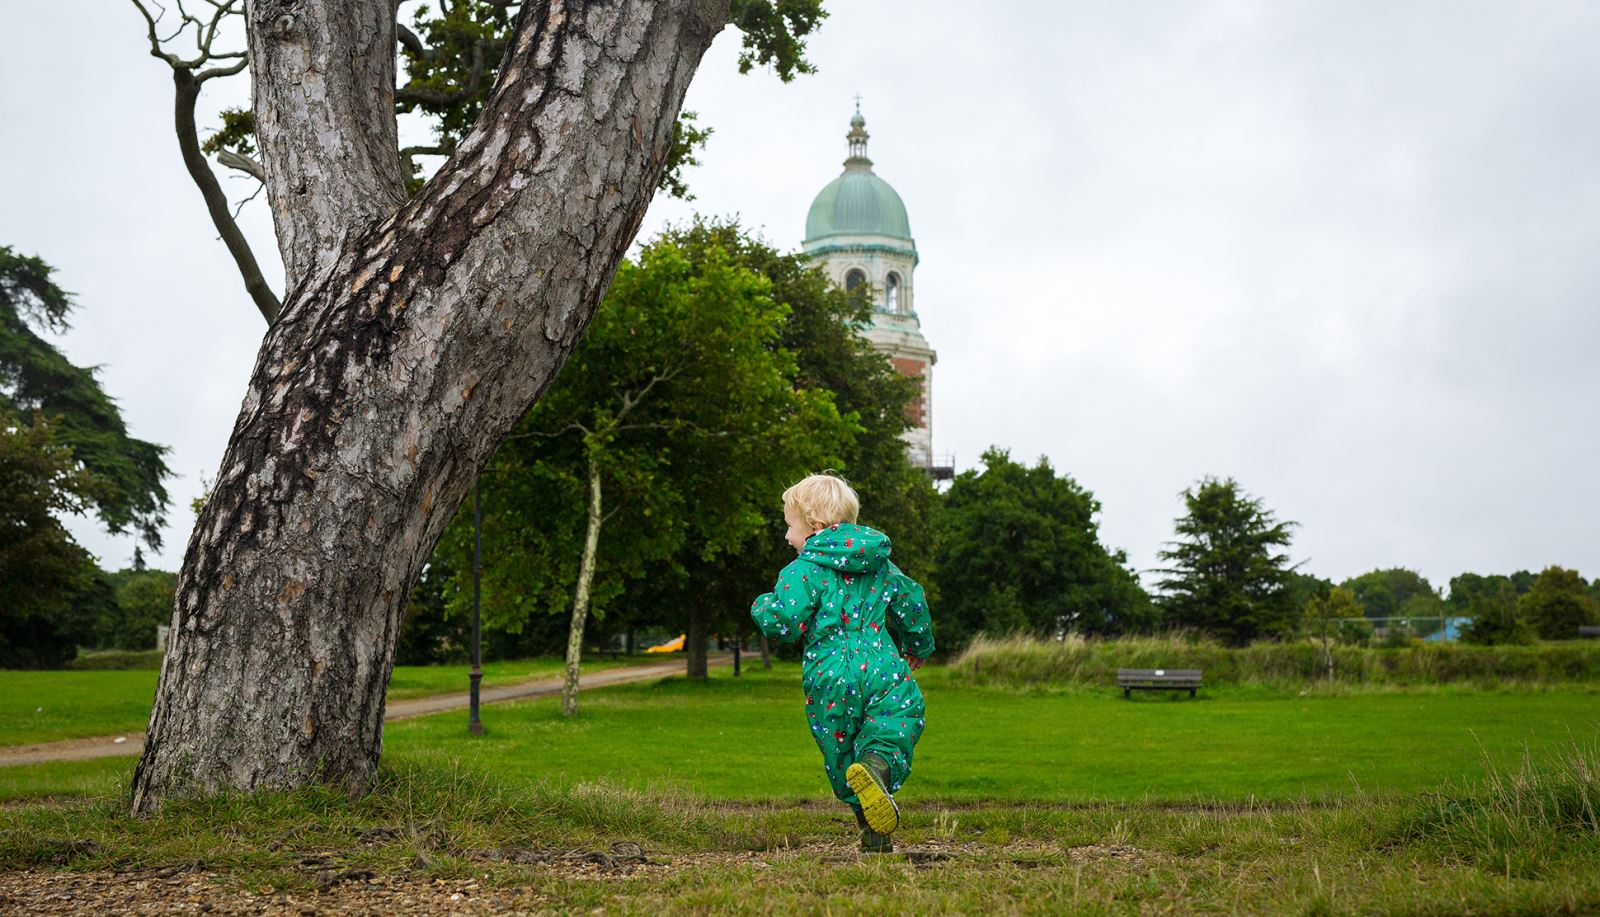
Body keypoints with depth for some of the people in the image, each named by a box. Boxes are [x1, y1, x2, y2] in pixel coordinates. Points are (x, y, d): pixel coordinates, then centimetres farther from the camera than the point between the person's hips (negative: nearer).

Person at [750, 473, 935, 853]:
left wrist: (762, 607, 9)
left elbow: (784, 622, -13)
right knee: (894, 730, 1)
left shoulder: (803, 571, -4)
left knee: (840, 752, 11)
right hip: (883, 672, 3)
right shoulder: (882, 565, 14)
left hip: (830, 678, -3)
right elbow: (912, 605, 21)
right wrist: (918, 647, 38)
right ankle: (878, 766, -34)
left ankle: (873, 830, 11)